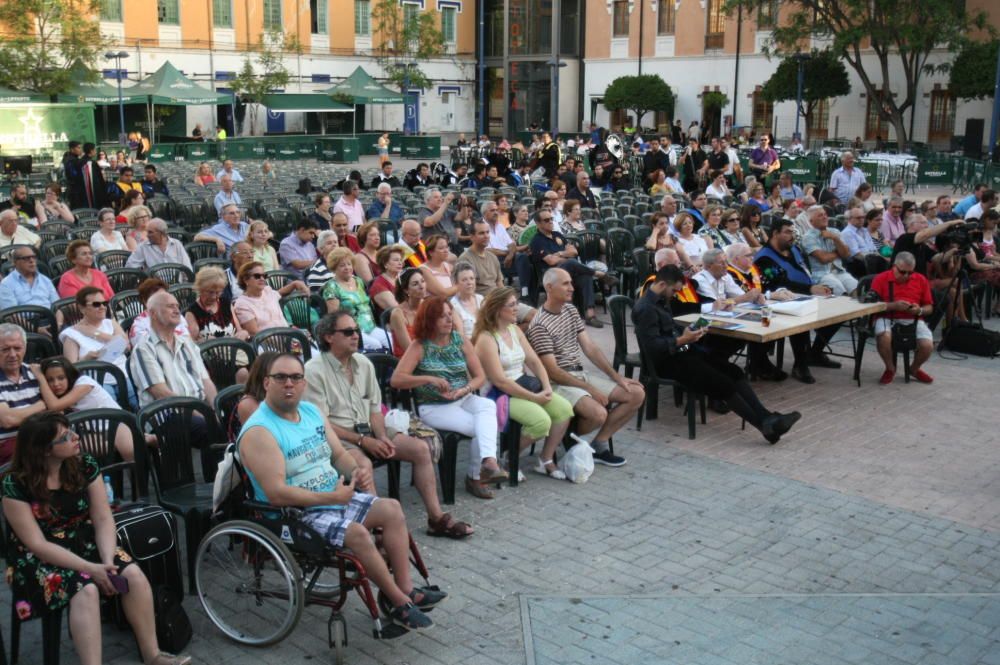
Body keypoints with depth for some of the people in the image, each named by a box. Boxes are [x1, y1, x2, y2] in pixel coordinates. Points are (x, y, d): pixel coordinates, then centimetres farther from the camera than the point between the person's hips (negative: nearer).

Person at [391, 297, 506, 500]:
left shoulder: (461, 341, 6)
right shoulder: (419, 347, -4)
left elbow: (480, 376, 4)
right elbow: (396, 380, -14)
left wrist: (464, 389, -17)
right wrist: (429, 379, -24)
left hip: (464, 400, 4)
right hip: (434, 407, -4)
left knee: (488, 406, -30)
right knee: (479, 426, -25)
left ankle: (489, 461, -42)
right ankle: (476, 475, -12)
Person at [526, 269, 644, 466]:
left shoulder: (570, 309, 9)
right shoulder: (540, 325, -17)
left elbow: (590, 347, 8)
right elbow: (552, 371, -18)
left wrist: (617, 377, 1)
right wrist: (590, 389, -18)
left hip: (581, 374, 9)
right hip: (558, 383, -9)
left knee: (637, 394, -2)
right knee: (598, 413, -33)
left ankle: (599, 444, 3)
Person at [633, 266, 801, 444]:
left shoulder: (658, 302, 14)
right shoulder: (645, 309, -18)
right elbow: (651, 347, -25)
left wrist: (691, 332, 5)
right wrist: (682, 340, -23)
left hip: (680, 352, 10)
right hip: (667, 362, -10)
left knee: (733, 371, -6)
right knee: (723, 383, -18)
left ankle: (766, 416, -13)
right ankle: (765, 425, -13)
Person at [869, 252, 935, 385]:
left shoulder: (921, 280, 10)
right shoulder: (881, 278, 0)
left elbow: (929, 307, 14)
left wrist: (919, 310, -10)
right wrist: (894, 305, -18)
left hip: (914, 320, 2)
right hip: (887, 319, -2)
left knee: (927, 345, -24)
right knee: (884, 337, -37)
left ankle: (915, 368, 13)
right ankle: (890, 369, -5)